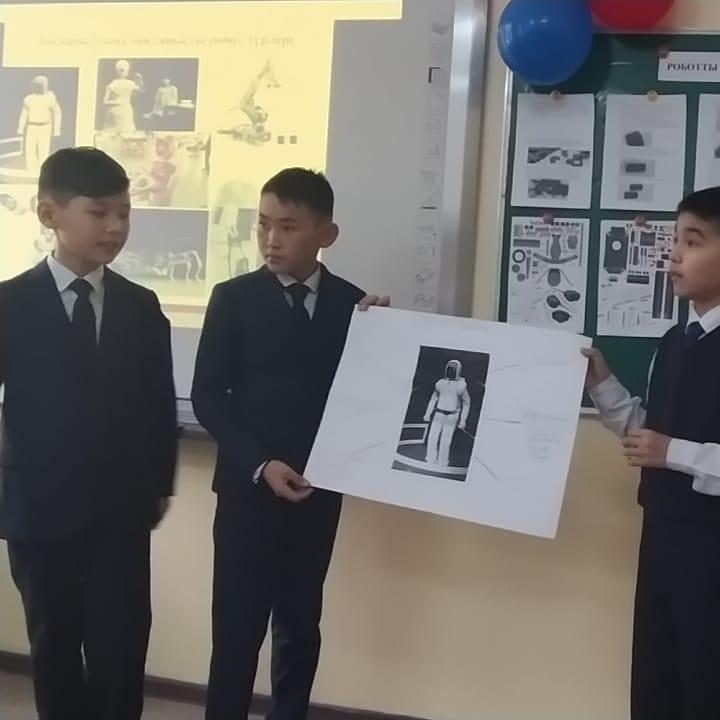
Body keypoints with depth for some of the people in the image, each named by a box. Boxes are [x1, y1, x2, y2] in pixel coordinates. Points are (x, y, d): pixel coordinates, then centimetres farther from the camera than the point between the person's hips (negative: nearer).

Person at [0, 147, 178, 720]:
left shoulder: (142, 307, 4)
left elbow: (160, 405, 7)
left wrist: (160, 484, 7)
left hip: (122, 509, 1)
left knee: (121, 647, 2)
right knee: (54, 645, 14)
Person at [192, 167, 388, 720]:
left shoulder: (353, 303, 3)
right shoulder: (234, 298, -3)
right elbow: (208, 396, -5)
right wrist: (259, 463, -14)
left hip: (319, 490, 2)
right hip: (248, 488, -2)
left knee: (300, 624, 13)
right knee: (238, 627, 2)